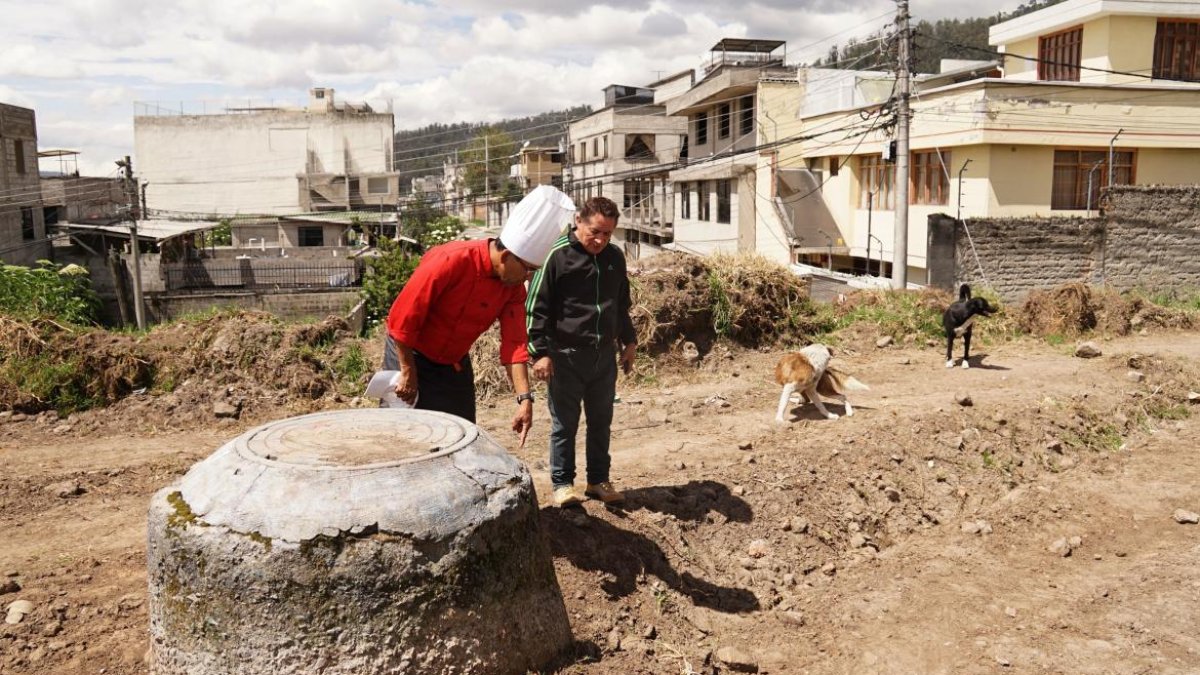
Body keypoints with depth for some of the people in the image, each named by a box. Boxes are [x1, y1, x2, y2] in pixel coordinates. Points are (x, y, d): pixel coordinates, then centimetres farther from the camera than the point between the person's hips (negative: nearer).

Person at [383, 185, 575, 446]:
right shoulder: (450, 261, -28)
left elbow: (514, 343, -11)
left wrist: (525, 398, -21)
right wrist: (408, 373, -17)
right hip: (411, 356, -6)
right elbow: (401, 319, -23)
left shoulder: (514, 287, -9)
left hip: (456, 364, 6)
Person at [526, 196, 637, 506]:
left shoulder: (615, 257, 7)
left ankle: (598, 480, 26)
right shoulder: (557, 256, -11)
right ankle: (562, 483, 17)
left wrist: (629, 341, 19)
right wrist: (540, 352, -12)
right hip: (566, 356, -5)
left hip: (605, 355, 5)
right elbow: (536, 308, -9)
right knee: (564, 424, 4)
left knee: (601, 422, 13)